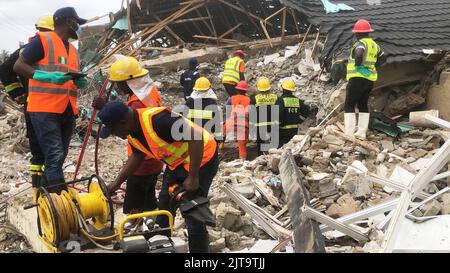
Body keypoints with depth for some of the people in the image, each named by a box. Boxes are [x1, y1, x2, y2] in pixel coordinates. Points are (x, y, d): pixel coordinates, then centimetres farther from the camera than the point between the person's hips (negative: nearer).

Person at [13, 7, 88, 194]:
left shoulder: (72, 49, 20)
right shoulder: (42, 40, -3)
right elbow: (18, 66, -9)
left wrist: (80, 82, 5)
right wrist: (49, 76, -21)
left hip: (67, 111, 8)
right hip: (44, 109, -8)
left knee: (58, 158, 11)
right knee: (55, 156, -14)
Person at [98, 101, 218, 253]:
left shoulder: (157, 120, -34)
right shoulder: (131, 131, -3)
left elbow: (196, 136, -35)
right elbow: (137, 156, 15)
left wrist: (193, 177, -31)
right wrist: (117, 183, 11)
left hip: (202, 158, -9)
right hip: (177, 162, 9)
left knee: (193, 215, -9)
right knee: (164, 208, 17)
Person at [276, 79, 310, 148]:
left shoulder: (281, 100, -12)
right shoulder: (297, 100, 7)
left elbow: (279, 113, -25)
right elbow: (306, 111, 12)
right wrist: (298, 121, 15)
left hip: (283, 130, -6)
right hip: (294, 130, 6)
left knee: (280, 147, -1)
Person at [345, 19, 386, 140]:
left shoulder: (360, 43, -12)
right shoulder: (374, 45, 14)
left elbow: (359, 53, -35)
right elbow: (383, 58, 23)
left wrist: (358, 64, -20)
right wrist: (372, 66, 15)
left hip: (358, 78, -8)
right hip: (370, 79, 8)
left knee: (349, 105, -3)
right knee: (363, 105, 14)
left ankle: (349, 133, -7)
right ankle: (362, 133, 14)